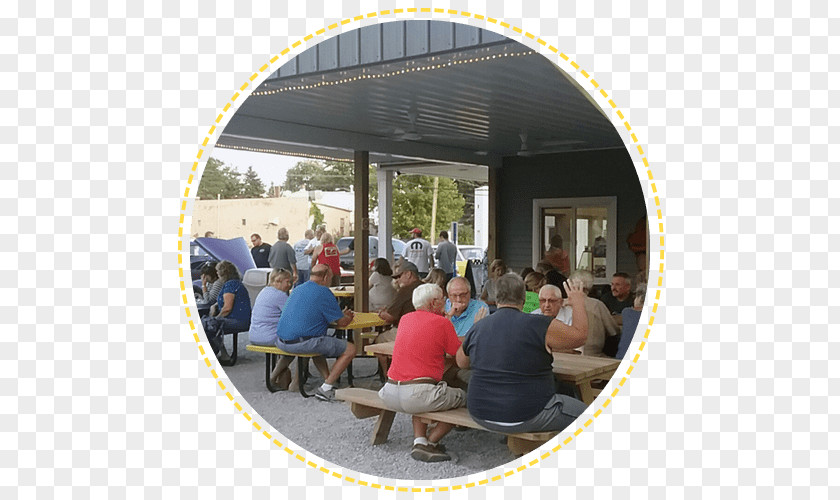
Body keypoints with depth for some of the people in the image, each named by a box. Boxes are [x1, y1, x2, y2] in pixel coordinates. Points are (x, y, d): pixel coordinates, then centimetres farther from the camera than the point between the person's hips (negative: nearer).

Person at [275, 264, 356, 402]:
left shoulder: (298, 289, 17)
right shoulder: (324, 293, -8)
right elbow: (341, 322, -7)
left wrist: (342, 315, 34)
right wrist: (348, 317, 18)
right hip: (301, 343, -9)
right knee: (350, 349, -3)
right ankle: (325, 388, -6)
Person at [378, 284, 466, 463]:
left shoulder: (405, 319, 14)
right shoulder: (442, 323, -5)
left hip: (390, 396, 7)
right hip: (418, 395, -7)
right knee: (462, 397, 15)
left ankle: (419, 440, 15)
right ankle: (430, 442, 6)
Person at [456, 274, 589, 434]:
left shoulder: (476, 328, 0)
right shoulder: (538, 325, -14)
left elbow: (461, 362, 16)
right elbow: (579, 335, -4)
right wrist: (578, 302, 13)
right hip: (526, 418, -6)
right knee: (582, 411, 13)